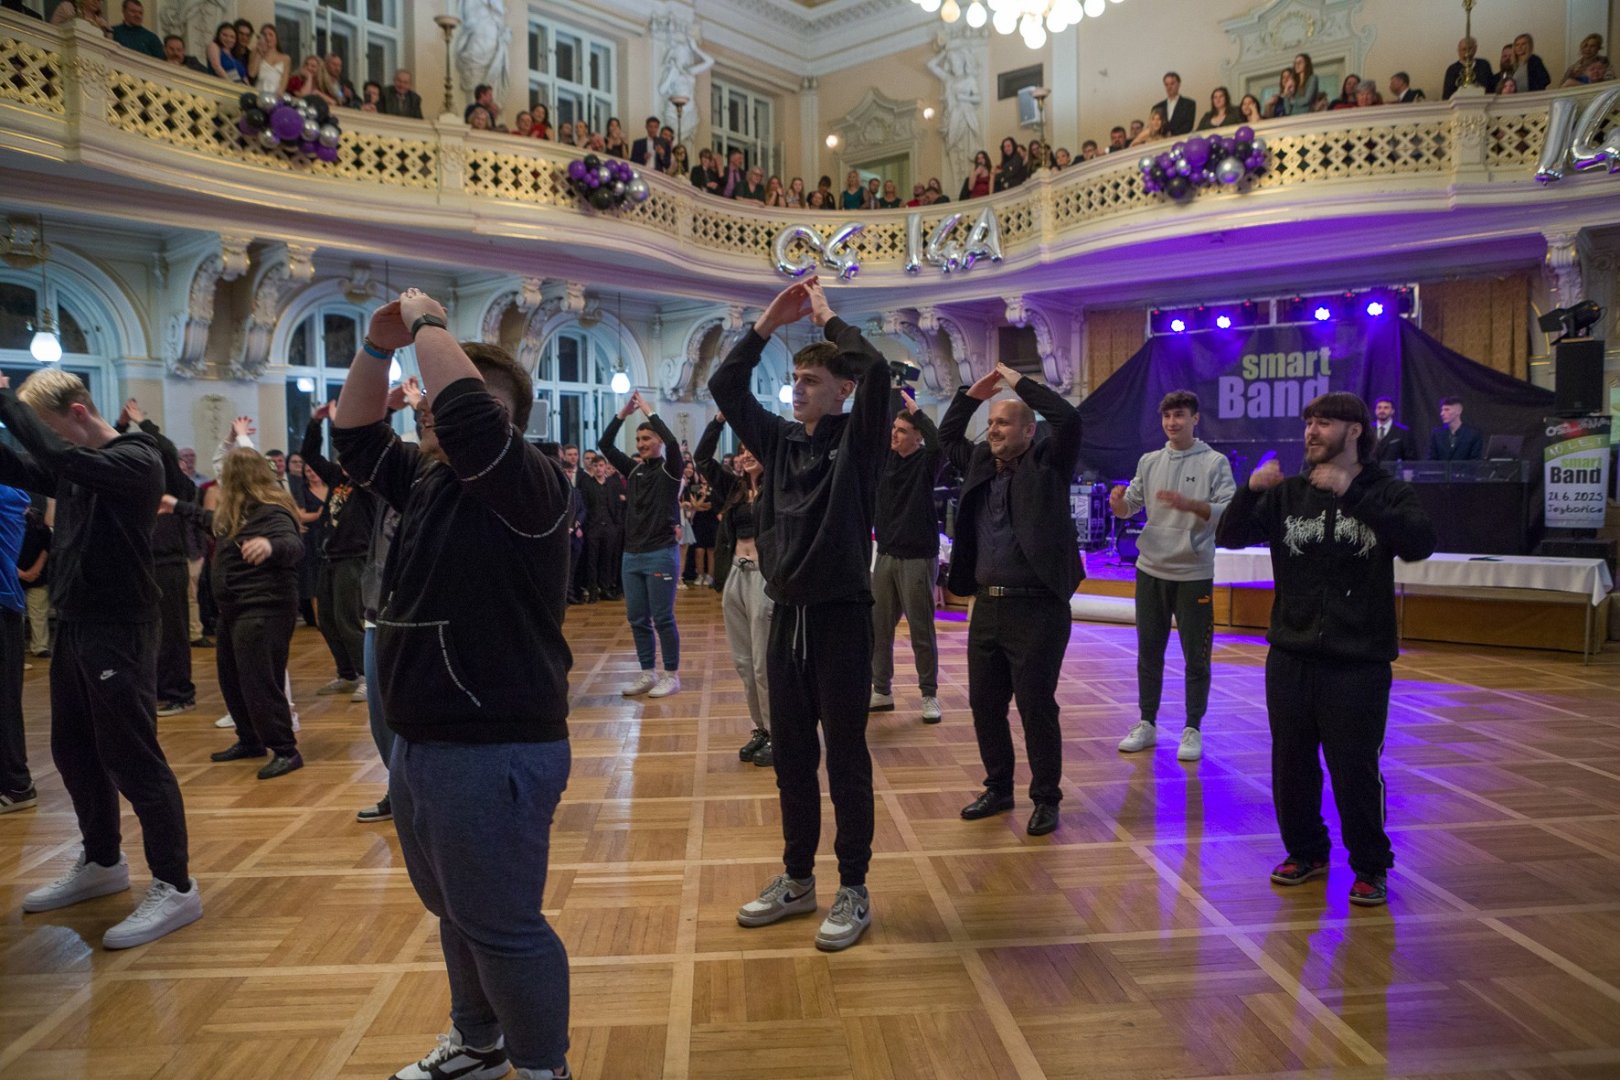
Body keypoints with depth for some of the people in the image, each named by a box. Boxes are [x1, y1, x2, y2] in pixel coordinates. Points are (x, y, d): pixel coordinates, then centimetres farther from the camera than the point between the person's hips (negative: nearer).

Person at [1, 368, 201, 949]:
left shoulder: (138, 459, -13)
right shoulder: (73, 468, 12)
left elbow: (61, 457, -28)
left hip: (120, 630, -9)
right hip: (74, 625, 9)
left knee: (131, 758, -7)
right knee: (73, 750, 17)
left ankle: (175, 887, 0)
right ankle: (102, 863, 34)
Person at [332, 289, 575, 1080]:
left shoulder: (529, 486, -16)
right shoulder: (426, 481, 11)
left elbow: (464, 410, -32)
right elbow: (354, 435, 18)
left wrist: (425, 324, -18)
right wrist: (380, 347, 5)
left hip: (495, 752, -9)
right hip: (420, 744, 9)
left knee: (500, 926, 2)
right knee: (455, 914, 23)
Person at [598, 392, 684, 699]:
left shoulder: (671, 469, -3)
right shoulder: (633, 468, 11)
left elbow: (673, 442, -22)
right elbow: (605, 445, 8)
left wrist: (650, 412, -12)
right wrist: (623, 413, 2)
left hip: (662, 554, -6)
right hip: (632, 554, 6)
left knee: (662, 618, -1)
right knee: (637, 618, 9)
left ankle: (672, 674, 9)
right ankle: (647, 674, 19)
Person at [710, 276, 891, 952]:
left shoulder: (857, 438, -3)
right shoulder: (780, 439, 11)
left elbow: (876, 370, -19)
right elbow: (724, 386, 9)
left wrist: (827, 316, -5)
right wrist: (768, 321, 5)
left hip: (841, 616, -5)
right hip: (786, 616, 6)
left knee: (845, 758, 4)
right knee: (790, 757, 14)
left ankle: (854, 891, 18)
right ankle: (797, 880, 29)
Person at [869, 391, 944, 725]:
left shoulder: (926, 462, -7)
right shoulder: (886, 457, 7)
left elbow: (940, 443, -28)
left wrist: (915, 410, -20)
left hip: (917, 558, -5)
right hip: (886, 556, 6)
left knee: (921, 631, 1)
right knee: (878, 627, 8)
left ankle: (929, 696, 14)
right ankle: (882, 691, 20)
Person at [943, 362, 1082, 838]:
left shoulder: (1048, 464, -3)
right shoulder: (980, 464, 13)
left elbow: (1069, 419, -17)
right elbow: (946, 436, 26)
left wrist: (1018, 381, -9)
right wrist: (973, 393, 15)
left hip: (1036, 607, -6)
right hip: (987, 606, 6)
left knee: (1036, 706, 0)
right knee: (985, 704, 12)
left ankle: (1046, 799, 15)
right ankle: (998, 788, 29)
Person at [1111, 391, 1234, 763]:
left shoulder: (1215, 463, -3)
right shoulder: (1149, 461, 8)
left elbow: (1229, 511, -13)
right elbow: (1128, 509, 9)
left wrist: (1189, 504, -28)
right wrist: (1118, 502, -14)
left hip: (1194, 573, -4)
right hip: (1151, 570, 4)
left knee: (1196, 657, 3)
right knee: (1149, 651, 11)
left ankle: (1193, 730, 15)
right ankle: (1147, 724, 22)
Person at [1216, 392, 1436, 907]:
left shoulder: (1387, 493, -1)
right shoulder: (1287, 494, 7)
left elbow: (1420, 544, -20)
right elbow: (1228, 537, 0)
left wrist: (1351, 494, -26)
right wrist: (1250, 490, -18)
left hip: (1358, 665, -3)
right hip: (1290, 659, 3)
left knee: (1356, 771, 2)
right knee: (1291, 766, 12)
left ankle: (1371, 867, 23)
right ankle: (1306, 852, 32)